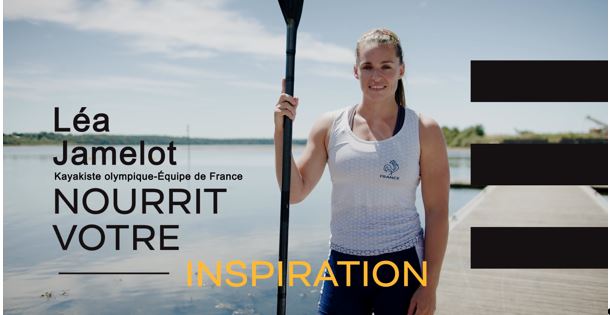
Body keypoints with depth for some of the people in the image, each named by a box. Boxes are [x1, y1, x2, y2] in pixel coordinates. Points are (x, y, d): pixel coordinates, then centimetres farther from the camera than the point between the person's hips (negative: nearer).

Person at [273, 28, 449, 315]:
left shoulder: (424, 131, -4)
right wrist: (281, 130, -11)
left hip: (402, 266, -1)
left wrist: (430, 286, -6)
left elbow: (437, 212, -4)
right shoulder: (330, 126, 1)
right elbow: (295, 193, -1)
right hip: (343, 267, 2)